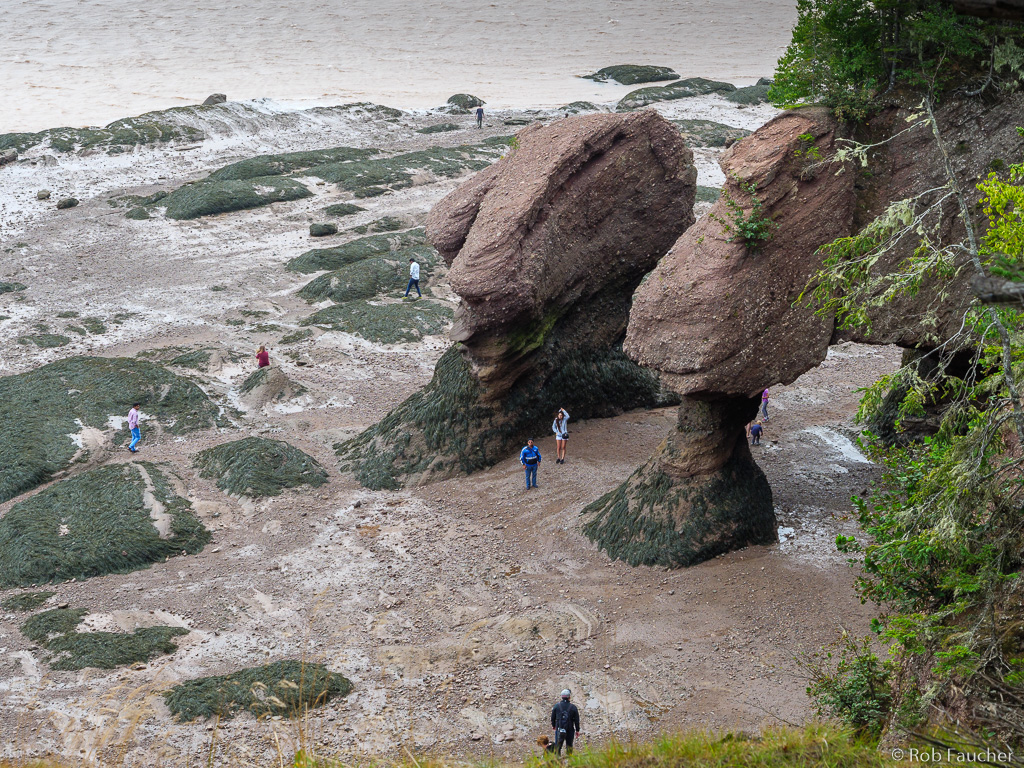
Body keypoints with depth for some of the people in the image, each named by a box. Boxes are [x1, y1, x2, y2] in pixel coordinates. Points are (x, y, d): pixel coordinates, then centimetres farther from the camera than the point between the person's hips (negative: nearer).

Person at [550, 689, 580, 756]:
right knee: (569, 746, 10)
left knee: (557, 746, 7)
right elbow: (576, 720, -2)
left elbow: (552, 717, 7)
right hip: (570, 730, -1)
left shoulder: (557, 706, -2)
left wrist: (553, 725, 25)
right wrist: (577, 730, 7)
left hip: (559, 729, 1)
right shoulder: (573, 707, -6)